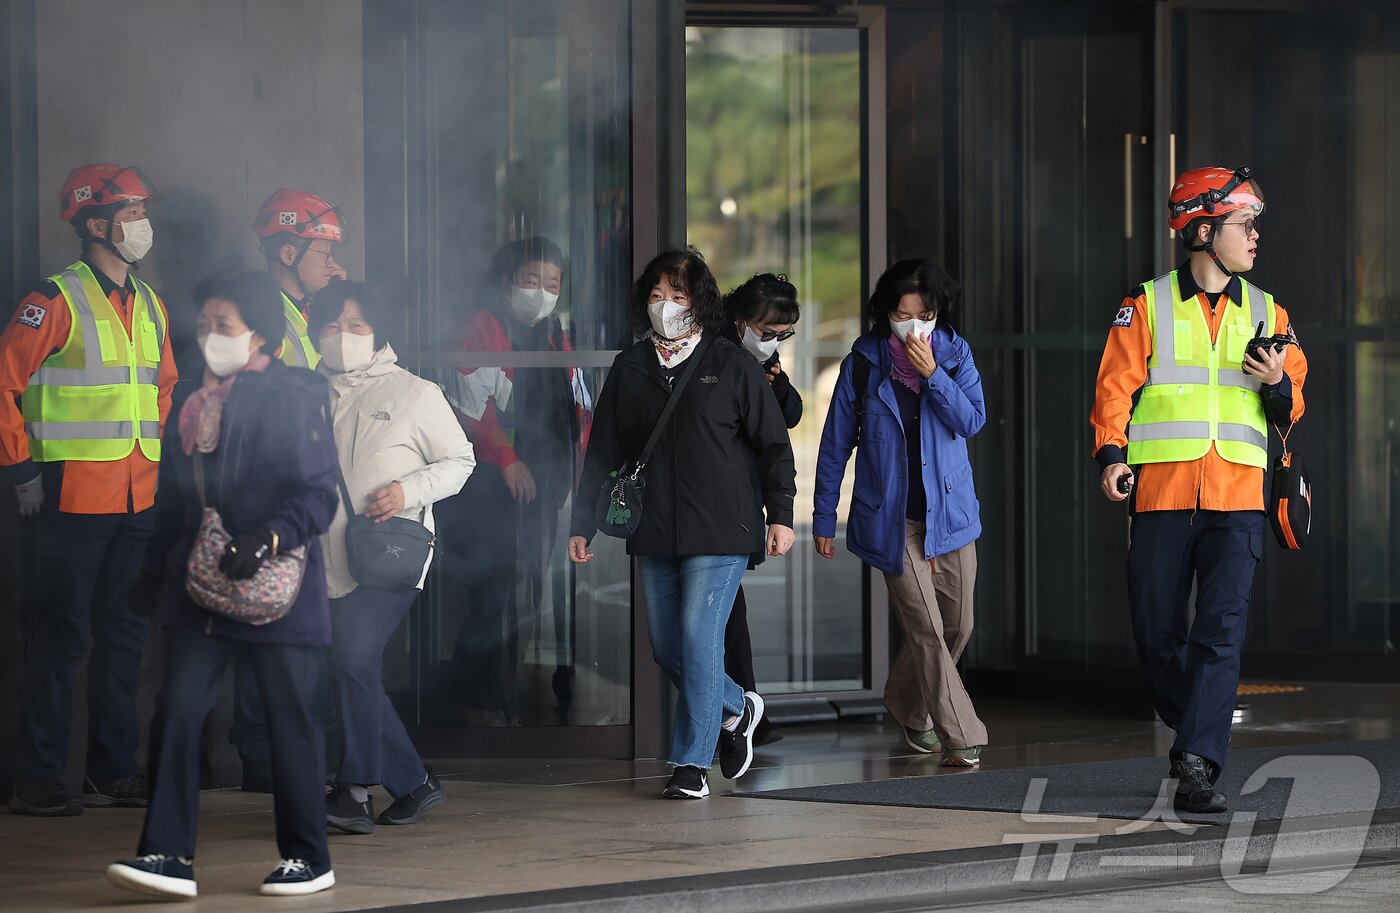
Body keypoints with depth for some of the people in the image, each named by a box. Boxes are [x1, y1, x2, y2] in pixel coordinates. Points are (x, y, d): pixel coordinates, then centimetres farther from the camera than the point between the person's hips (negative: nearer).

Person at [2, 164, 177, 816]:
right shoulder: (57, 301, -10)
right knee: (63, 637, -4)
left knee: (124, 633, 11)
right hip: (74, 495, -7)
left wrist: (155, 459, 17)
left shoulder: (149, 305, 13)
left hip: (136, 500, 7)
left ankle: (114, 770, 19)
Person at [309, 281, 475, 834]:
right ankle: (415, 783, 18)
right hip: (330, 561, 5)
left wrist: (410, 490, -11)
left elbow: (459, 461, 6)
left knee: (354, 657, -22)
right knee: (358, 681, 5)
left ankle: (354, 790, -20)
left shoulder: (414, 394, 4)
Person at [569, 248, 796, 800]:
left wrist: (780, 514, -3)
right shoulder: (630, 369, 11)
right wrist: (583, 523, 10)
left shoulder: (731, 366, 0)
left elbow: (773, 443, 3)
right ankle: (735, 709, 33)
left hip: (720, 530, -5)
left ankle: (691, 764, -2)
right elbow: (603, 452, 14)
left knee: (699, 640, -9)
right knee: (666, 648, 8)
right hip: (654, 535, 5)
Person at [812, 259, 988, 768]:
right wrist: (824, 518, 3)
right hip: (891, 516, -3)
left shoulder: (955, 353, 2)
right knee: (925, 626, -10)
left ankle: (906, 703, 34)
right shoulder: (864, 361, -4)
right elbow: (836, 442, 2)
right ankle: (961, 737, -8)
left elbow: (972, 421, -9)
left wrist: (932, 373, -19)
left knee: (957, 625, 9)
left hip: (950, 511, 3)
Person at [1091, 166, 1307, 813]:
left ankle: (1197, 767, -15)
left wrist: (1278, 384, -5)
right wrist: (1111, 454, -15)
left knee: (1221, 631, -11)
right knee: (1157, 632, 3)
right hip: (1161, 492, -1)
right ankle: (1192, 730, 28)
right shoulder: (1148, 306, 5)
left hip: (1237, 494, 1)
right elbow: (1116, 386, 0)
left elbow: (1291, 408, 18)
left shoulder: (1267, 315, 15)